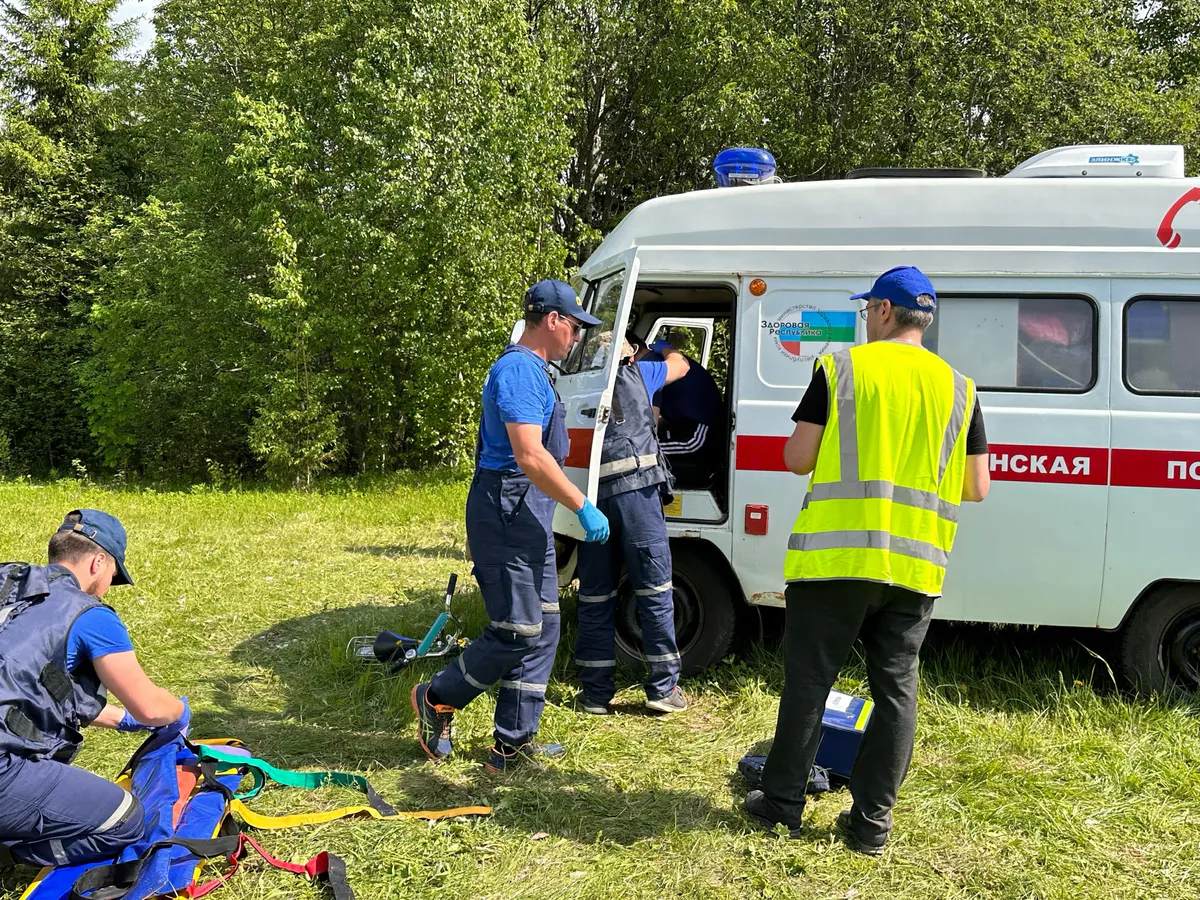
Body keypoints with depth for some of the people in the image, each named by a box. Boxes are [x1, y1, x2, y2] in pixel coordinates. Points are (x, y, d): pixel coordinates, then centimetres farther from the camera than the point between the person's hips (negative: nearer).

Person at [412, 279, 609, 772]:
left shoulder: (531, 369, 17)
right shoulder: (518, 368, -16)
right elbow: (531, 458, -25)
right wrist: (583, 507, -20)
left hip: (529, 514, 11)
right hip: (508, 511, -11)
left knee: (543, 627, 11)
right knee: (518, 631, -5)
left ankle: (513, 741, 18)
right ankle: (438, 700, 17)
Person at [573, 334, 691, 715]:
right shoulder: (636, 374, 12)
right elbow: (679, 365, 31)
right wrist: (663, 347, 50)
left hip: (587, 493, 3)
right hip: (633, 487, -3)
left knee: (595, 597, 9)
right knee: (655, 589, 5)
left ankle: (596, 693, 13)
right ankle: (663, 687, 7)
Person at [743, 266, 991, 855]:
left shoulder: (841, 368, -2)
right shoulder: (957, 388, 7)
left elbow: (797, 458, -4)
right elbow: (976, 488, 8)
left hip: (837, 554, -3)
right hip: (916, 565, 3)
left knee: (809, 680, 8)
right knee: (896, 687, 12)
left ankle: (783, 803, 19)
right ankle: (871, 822, 18)